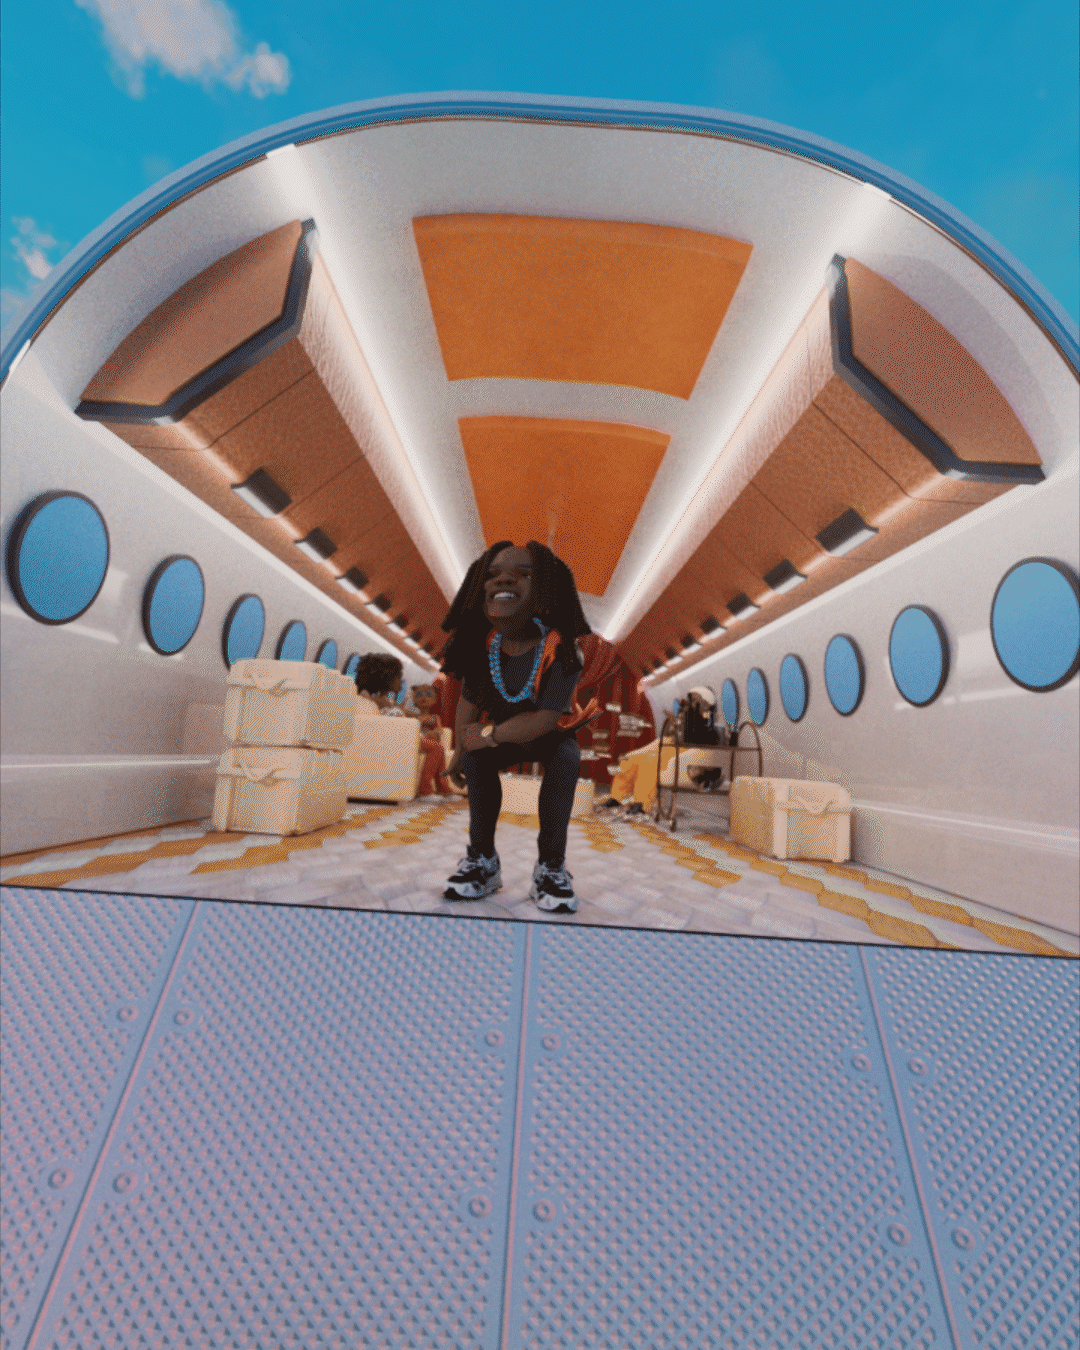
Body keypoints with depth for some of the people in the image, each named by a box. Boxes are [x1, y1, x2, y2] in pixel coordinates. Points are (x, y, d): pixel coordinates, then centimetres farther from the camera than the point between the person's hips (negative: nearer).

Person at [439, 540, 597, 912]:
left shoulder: (560, 649, -34)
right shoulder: (483, 645, -20)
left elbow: (547, 718, -36)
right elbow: (469, 699, -7)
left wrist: (488, 734, -29)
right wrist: (459, 751, -5)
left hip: (551, 734, -3)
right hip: (501, 734, 3)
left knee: (566, 758, -32)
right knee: (475, 757, -22)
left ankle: (551, 867, -16)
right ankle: (482, 860, -4)